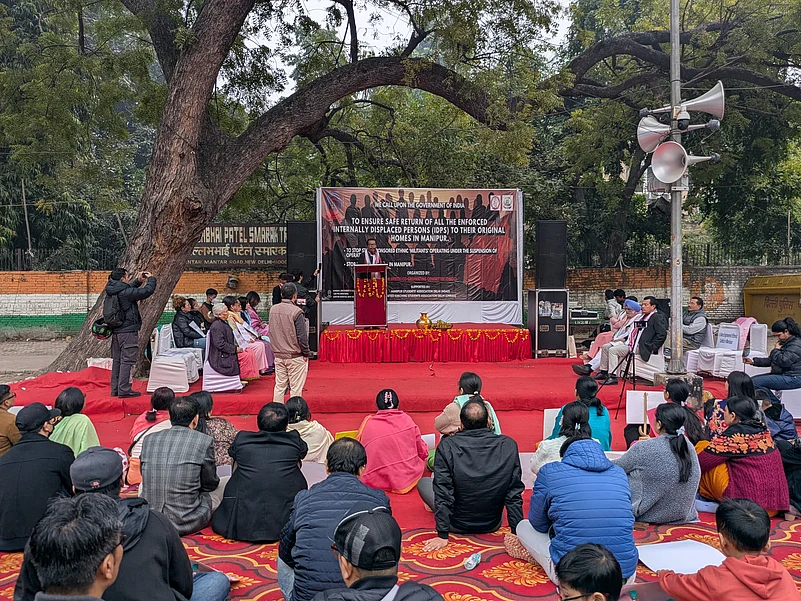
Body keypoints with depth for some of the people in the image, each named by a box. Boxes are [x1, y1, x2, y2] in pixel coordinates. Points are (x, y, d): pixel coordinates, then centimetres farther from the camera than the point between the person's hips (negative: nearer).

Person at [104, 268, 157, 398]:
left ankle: (115, 389, 21)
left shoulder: (112, 291, 7)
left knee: (117, 361, 14)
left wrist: (138, 281, 19)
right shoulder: (125, 292, -18)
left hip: (116, 332, 9)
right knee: (127, 361, -4)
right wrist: (151, 279, 0)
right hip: (128, 332, -9)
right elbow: (147, 291, -17)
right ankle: (124, 390, -1)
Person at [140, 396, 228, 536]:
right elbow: (209, 485, 1)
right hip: (186, 523, -4)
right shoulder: (204, 441, -9)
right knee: (228, 482, 15)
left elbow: (146, 477, 16)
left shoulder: (149, 439, 2)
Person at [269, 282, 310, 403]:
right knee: (296, 388, 2)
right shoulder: (296, 312, -16)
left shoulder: (273, 309, 3)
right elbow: (302, 336, -15)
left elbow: (271, 332, 13)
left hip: (278, 355, 6)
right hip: (295, 356, -6)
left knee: (279, 386, 13)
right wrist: (306, 354, -5)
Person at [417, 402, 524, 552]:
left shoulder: (447, 446, -21)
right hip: (493, 524, 2)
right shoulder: (509, 445, -15)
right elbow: (515, 494, -10)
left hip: (457, 525, -2)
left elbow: (443, 493, -18)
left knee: (423, 482, 19)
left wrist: (442, 536, -10)